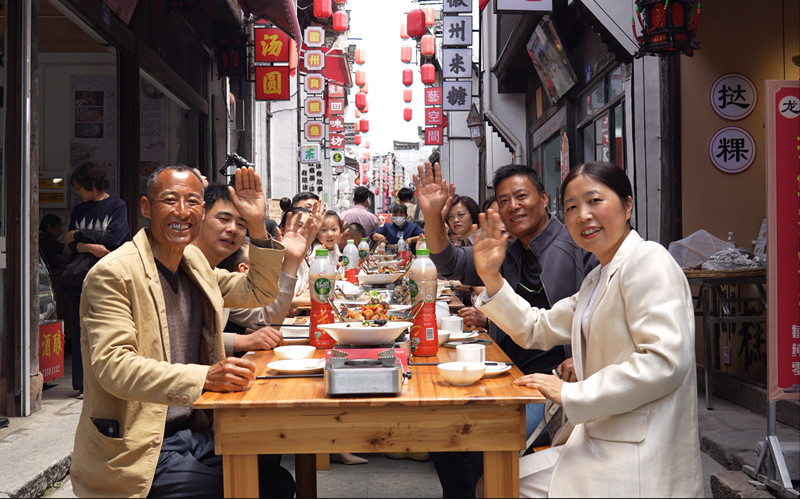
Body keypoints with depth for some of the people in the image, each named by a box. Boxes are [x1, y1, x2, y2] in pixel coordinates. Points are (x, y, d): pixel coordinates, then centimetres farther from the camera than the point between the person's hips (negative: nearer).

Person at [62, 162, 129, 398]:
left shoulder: (117, 206, 4)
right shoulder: (78, 210, 17)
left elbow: (113, 238, -9)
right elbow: (71, 244, 7)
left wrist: (79, 235, -1)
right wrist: (91, 247, -12)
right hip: (81, 276, 4)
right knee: (81, 331, 1)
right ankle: (84, 384, 8)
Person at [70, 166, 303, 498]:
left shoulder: (194, 261, 10)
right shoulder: (112, 275, -14)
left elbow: (258, 293, 21)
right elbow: (113, 365, -24)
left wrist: (258, 226, 7)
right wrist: (205, 376, -35)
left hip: (195, 432, 8)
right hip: (141, 450, -7)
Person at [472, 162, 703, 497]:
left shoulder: (648, 261, -13)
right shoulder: (597, 279, 18)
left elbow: (665, 362, -25)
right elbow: (537, 329, 24)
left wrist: (571, 393, -20)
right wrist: (491, 278, 10)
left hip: (640, 459, -9)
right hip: (600, 442, 9)